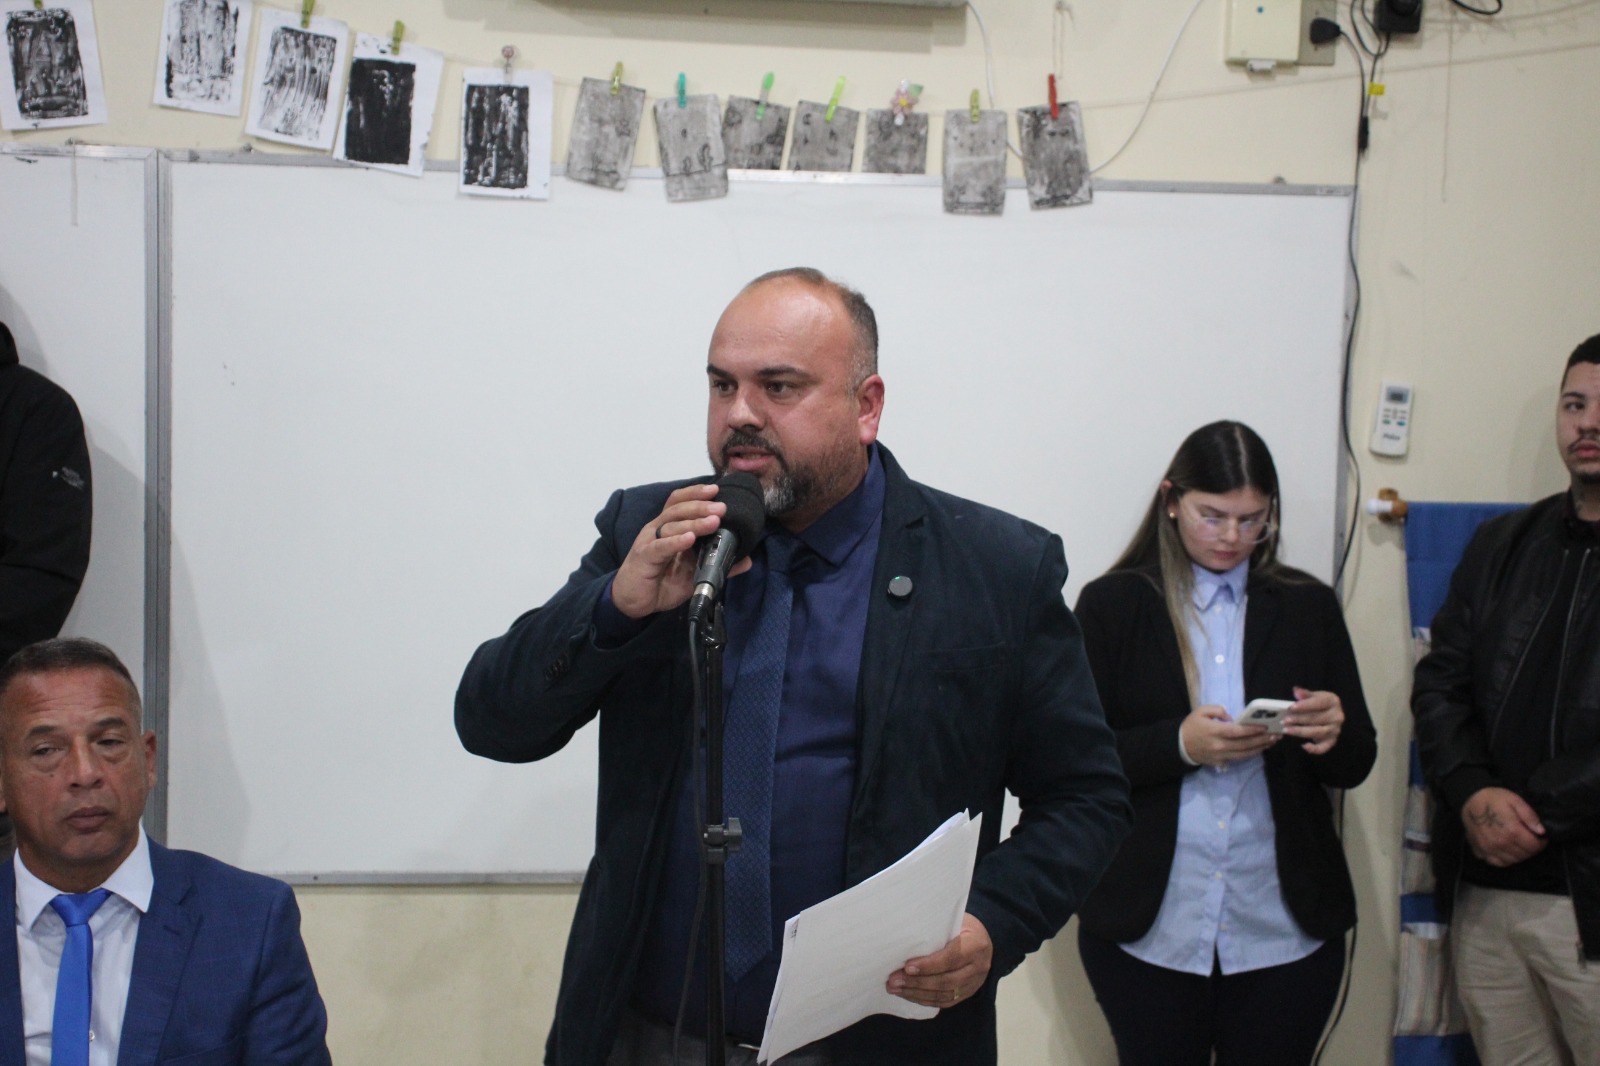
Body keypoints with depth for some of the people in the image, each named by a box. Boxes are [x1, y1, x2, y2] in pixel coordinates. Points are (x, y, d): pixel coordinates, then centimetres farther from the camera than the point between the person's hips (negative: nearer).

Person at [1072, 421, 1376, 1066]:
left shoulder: (1309, 607, 8)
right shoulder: (1112, 606, 1)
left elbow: (1356, 766, 9)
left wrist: (1335, 735, -14)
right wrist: (1179, 744, -20)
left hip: (1286, 930, 2)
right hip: (1147, 929, -2)